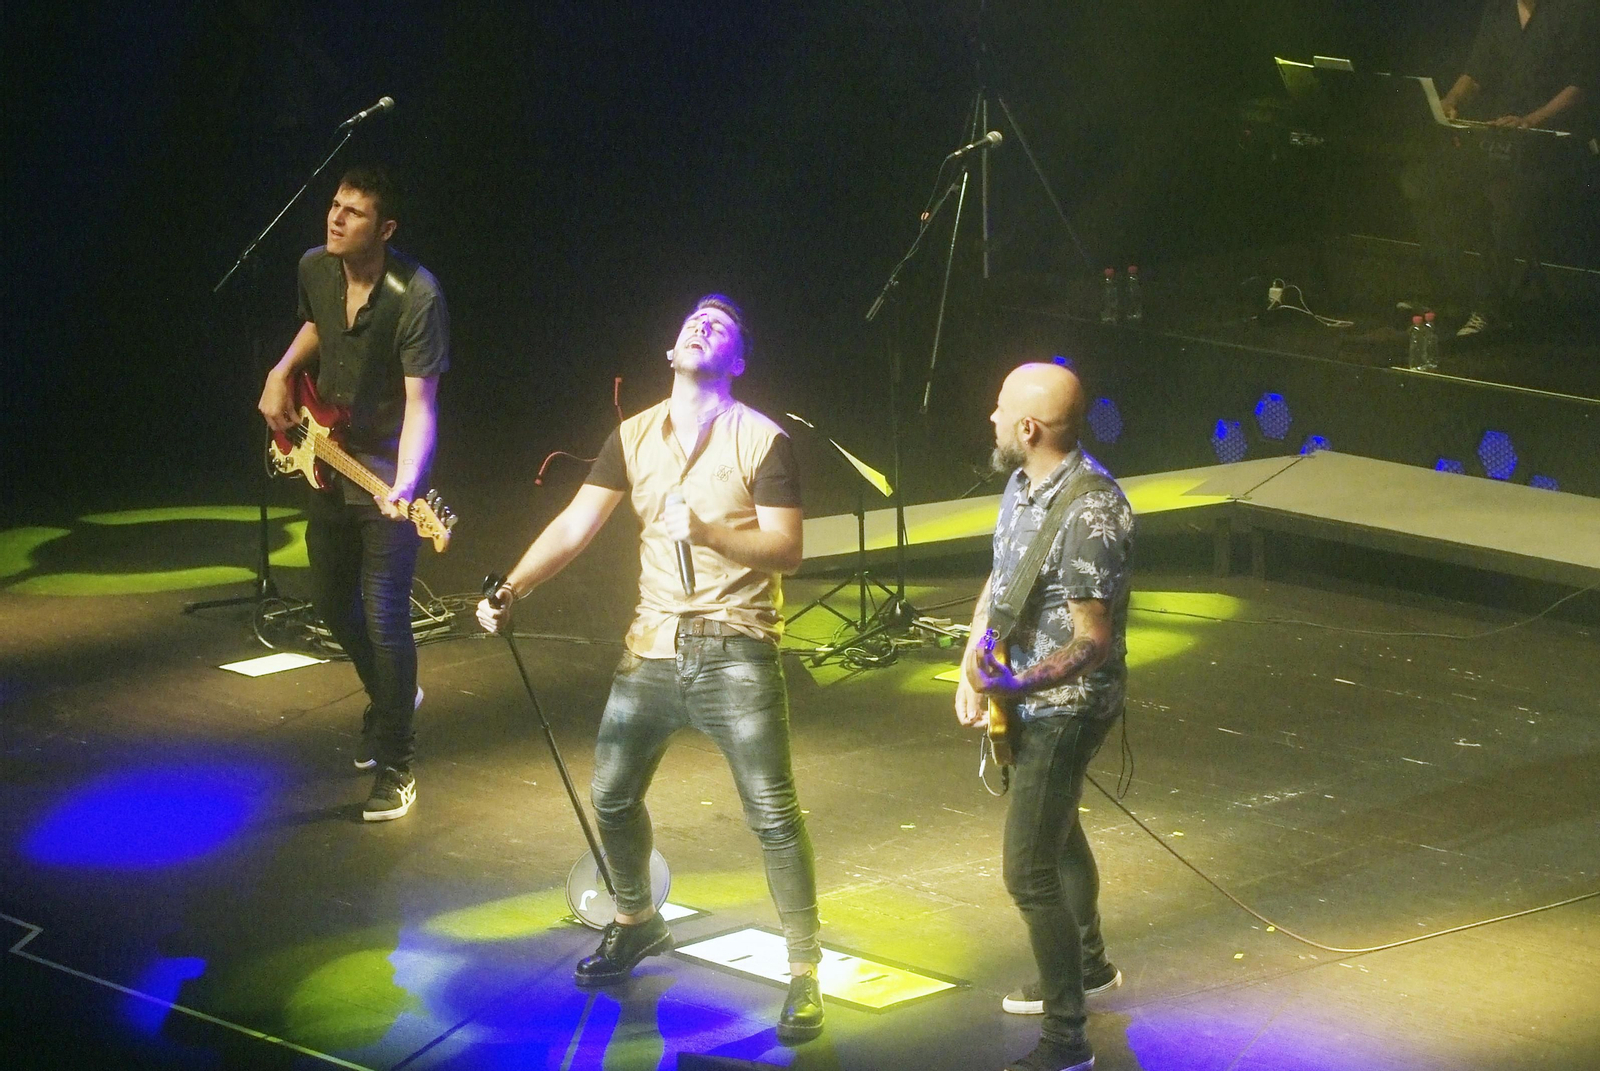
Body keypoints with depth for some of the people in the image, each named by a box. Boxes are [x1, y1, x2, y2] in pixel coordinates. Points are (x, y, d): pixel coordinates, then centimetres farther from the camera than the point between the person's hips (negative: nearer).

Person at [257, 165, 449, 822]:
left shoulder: (415, 295, -26)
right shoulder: (314, 269, -5)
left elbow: (420, 402, -28)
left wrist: (405, 485, -41)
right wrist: (282, 374, 3)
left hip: (387, 469, -7)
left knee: (383, 614, -11)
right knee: (331, 599, 18)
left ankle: (395, 764, 3)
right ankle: (388, 697, 46)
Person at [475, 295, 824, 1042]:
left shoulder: (760, 441, -6)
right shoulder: (633, 438, 7)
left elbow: (787, 550, -11)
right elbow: (574, 527, 2)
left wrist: (708, 532, -26)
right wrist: (511, 590, -10)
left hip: (735, 651, -5)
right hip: (653, 647, 5)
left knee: (773, 815, -7)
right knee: (612, 796, 13)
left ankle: (805, 973, 1)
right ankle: (636, 924, 38)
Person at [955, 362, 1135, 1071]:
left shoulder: (1090, 512, -29)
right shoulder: (1023, 486, 1)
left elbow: (1093, 641, -28)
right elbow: (998, 582, 12)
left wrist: (1014, 684, -39)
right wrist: (971, 669, -1)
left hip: (1064, 707, -10)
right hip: (1029, 702, 10)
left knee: (1028, 872, -10)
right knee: (1056, 830, 29)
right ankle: (1088, 965, 51)